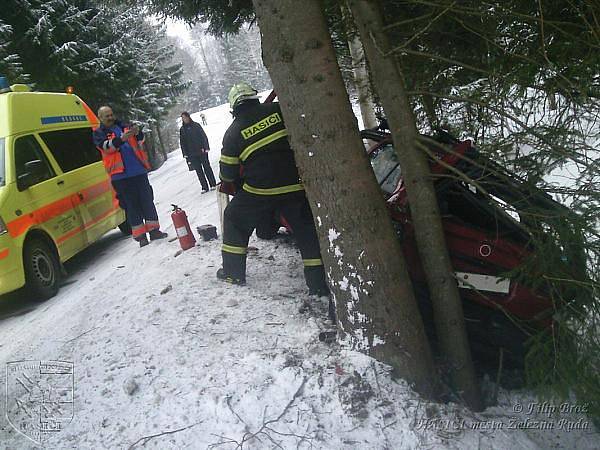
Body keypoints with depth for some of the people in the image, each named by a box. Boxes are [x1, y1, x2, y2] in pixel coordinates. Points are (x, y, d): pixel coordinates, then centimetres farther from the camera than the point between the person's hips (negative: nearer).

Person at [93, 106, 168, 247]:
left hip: (139, 171, 3)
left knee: (147, 201, 5)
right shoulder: (98, 133, 7)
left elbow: (140, 140, 3)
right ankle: (140, 235, 4)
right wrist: (121, 139, -31)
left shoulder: (124, 126, 15)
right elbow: (106, 146, -14)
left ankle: (154, 230, 13)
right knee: (132, 205, 0)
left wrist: (138, 133, -21)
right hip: (121, 175, -3)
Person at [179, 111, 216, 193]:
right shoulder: (182, 129, 7)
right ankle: (204, 187, 8)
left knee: (207, 167, 1)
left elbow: (204, 136, -2)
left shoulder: (196, 125, 0)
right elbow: (182, 143, 9)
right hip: (192, 154, 2)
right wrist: (185, 154, 2)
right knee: (198, 170, 4)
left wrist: (205, 147, -12)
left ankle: (213, 184, 9)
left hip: (201, 151, -2)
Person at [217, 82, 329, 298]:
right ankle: (319, 283, 6)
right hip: (296, 185, 1)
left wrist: (237, 181, 28)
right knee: (307, 230, 9)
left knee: (234, 220, 22)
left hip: (259, 190, -1)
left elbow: (227, 173, 7)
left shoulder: (233, 132, 2)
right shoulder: (278, 110, 2)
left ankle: (233, 272, 26)